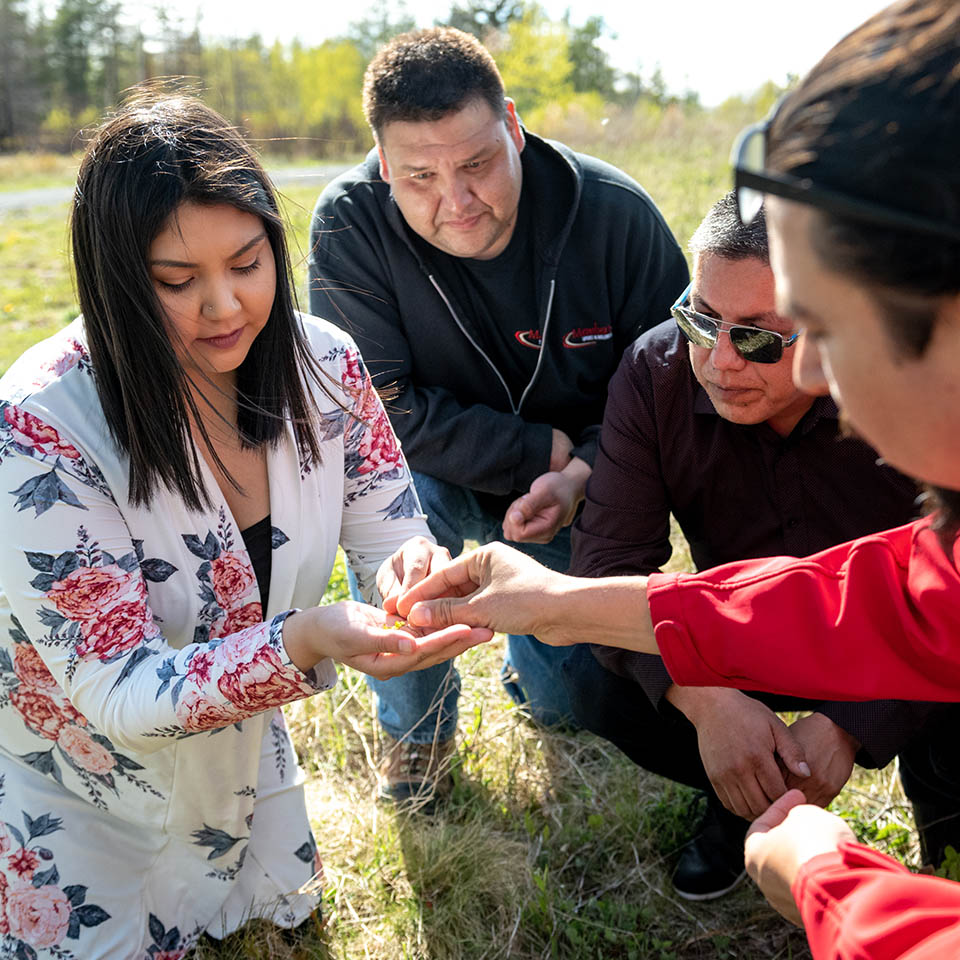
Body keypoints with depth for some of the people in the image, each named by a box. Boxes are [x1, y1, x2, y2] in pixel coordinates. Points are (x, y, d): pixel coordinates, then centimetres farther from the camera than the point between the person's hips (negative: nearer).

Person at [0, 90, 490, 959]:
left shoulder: (322, 362, -19)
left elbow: (390, 531, -10)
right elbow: (121, 692, -33)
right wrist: (302, 644, -50)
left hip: (245, 754, 5)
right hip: (84, 792, -4)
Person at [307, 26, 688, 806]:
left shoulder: (617, 215, -18)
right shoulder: (349, 224, -21)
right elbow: (377, 406, -23)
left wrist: (583, 472, -26)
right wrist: (543, 449, -23)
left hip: (578, 487, 1)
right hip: (440, 477, 0)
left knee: (576, 704, -6)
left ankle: (530, 666, 36)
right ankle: (415, 729, -6)